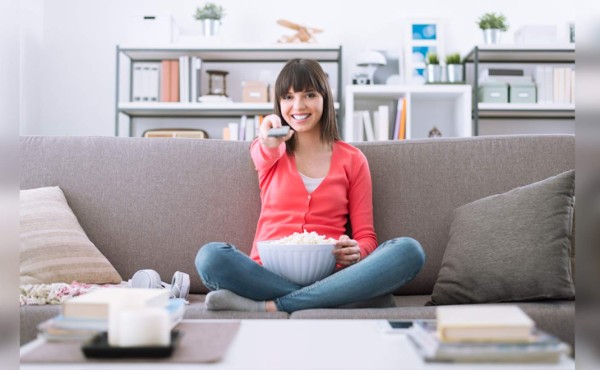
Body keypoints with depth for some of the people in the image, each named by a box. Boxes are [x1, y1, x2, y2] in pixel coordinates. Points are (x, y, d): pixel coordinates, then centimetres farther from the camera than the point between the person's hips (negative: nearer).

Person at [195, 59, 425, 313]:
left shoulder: (352, 159, 14)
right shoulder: (266, 151, 15)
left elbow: (366, 236, 11)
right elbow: (264, 155, -12)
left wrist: (356, 252, -13)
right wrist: (269, 142, -37)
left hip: (329, 276, 2)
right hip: (269, 275, -1)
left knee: (409, 250, -26)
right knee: (210, 256, -30)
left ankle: (266, 307, -28)